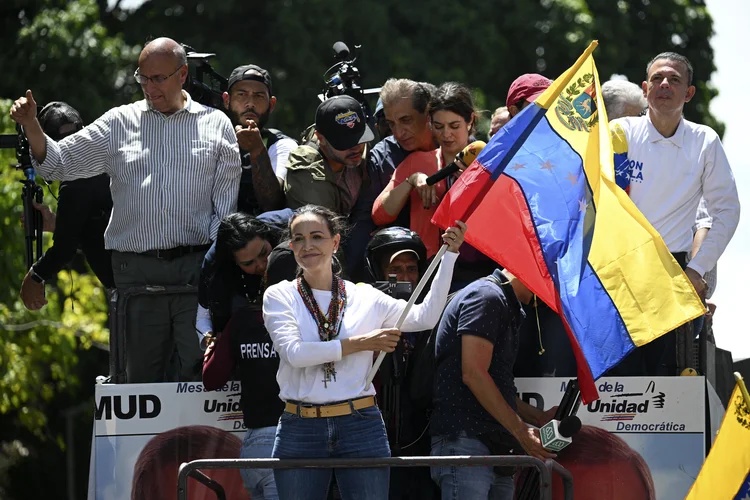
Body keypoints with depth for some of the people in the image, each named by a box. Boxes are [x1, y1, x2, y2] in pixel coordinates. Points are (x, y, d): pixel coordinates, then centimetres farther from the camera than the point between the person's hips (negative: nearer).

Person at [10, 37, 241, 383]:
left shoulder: (216, 125, 8)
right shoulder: (118, 124, 11)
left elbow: (227, 203, 5)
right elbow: (58, 163, 9)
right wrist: (31, 125, -8)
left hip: (196, 267, -2)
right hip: (136, 271, 2)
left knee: (202, 373, -5)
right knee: (142, 375, 5)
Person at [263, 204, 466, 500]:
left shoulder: (364, 297, 10)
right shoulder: (280, 296, 5)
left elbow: (425, 317, 4)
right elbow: (294, 352, -10)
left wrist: (450, 254, 2)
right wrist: (358, 344, -9)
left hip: (361, 429, 0)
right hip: (300, 431, 0)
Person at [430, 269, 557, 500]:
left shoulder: (505, 305, 24)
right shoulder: (487, 296, -7)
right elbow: (473, 374, -17)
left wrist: (538, 417, 15)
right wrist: (520, 431, -15)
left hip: (496, 448, 10)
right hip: (464, 442, -10)